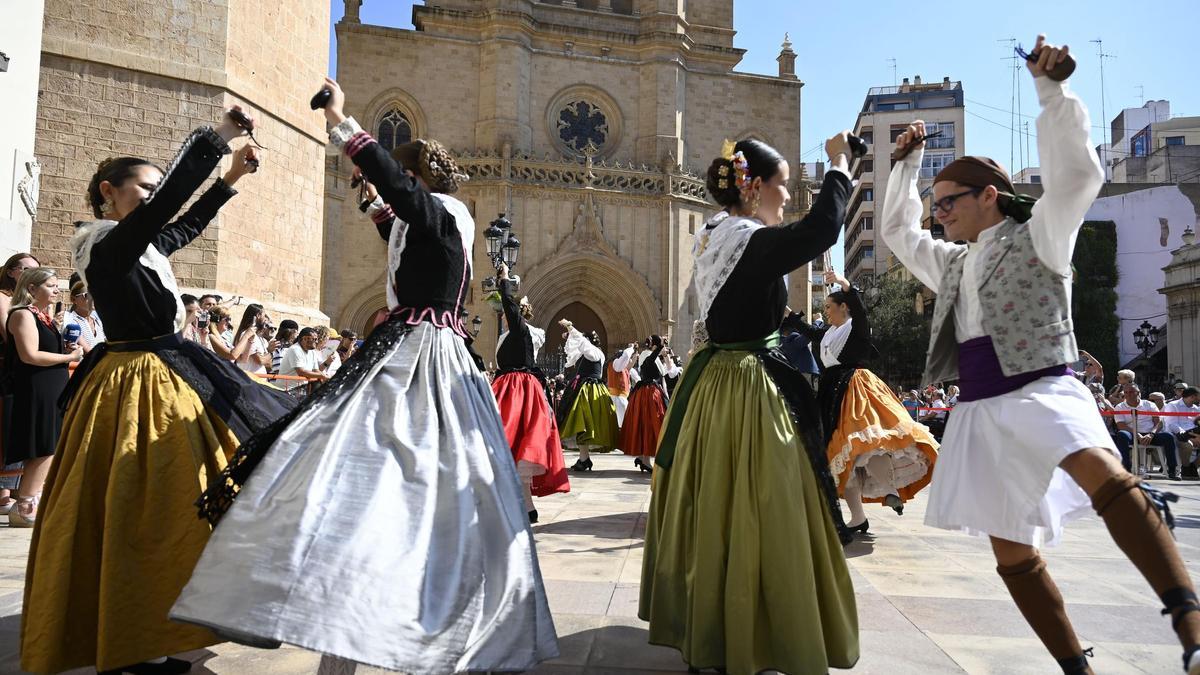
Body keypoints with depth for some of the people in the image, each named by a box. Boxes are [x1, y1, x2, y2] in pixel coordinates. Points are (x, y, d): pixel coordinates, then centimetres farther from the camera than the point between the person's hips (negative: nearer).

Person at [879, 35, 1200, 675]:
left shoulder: (1038, 237, 3)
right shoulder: (952, 262, 21)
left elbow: (1077, 172, -11)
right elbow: (898, 231, 33)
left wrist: (1049, 86, -13)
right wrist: (907, 160, 28)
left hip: (1041, 394, -6)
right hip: (980, 411, 6)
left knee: (1104, 475, -37)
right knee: (1013, 555, 3)